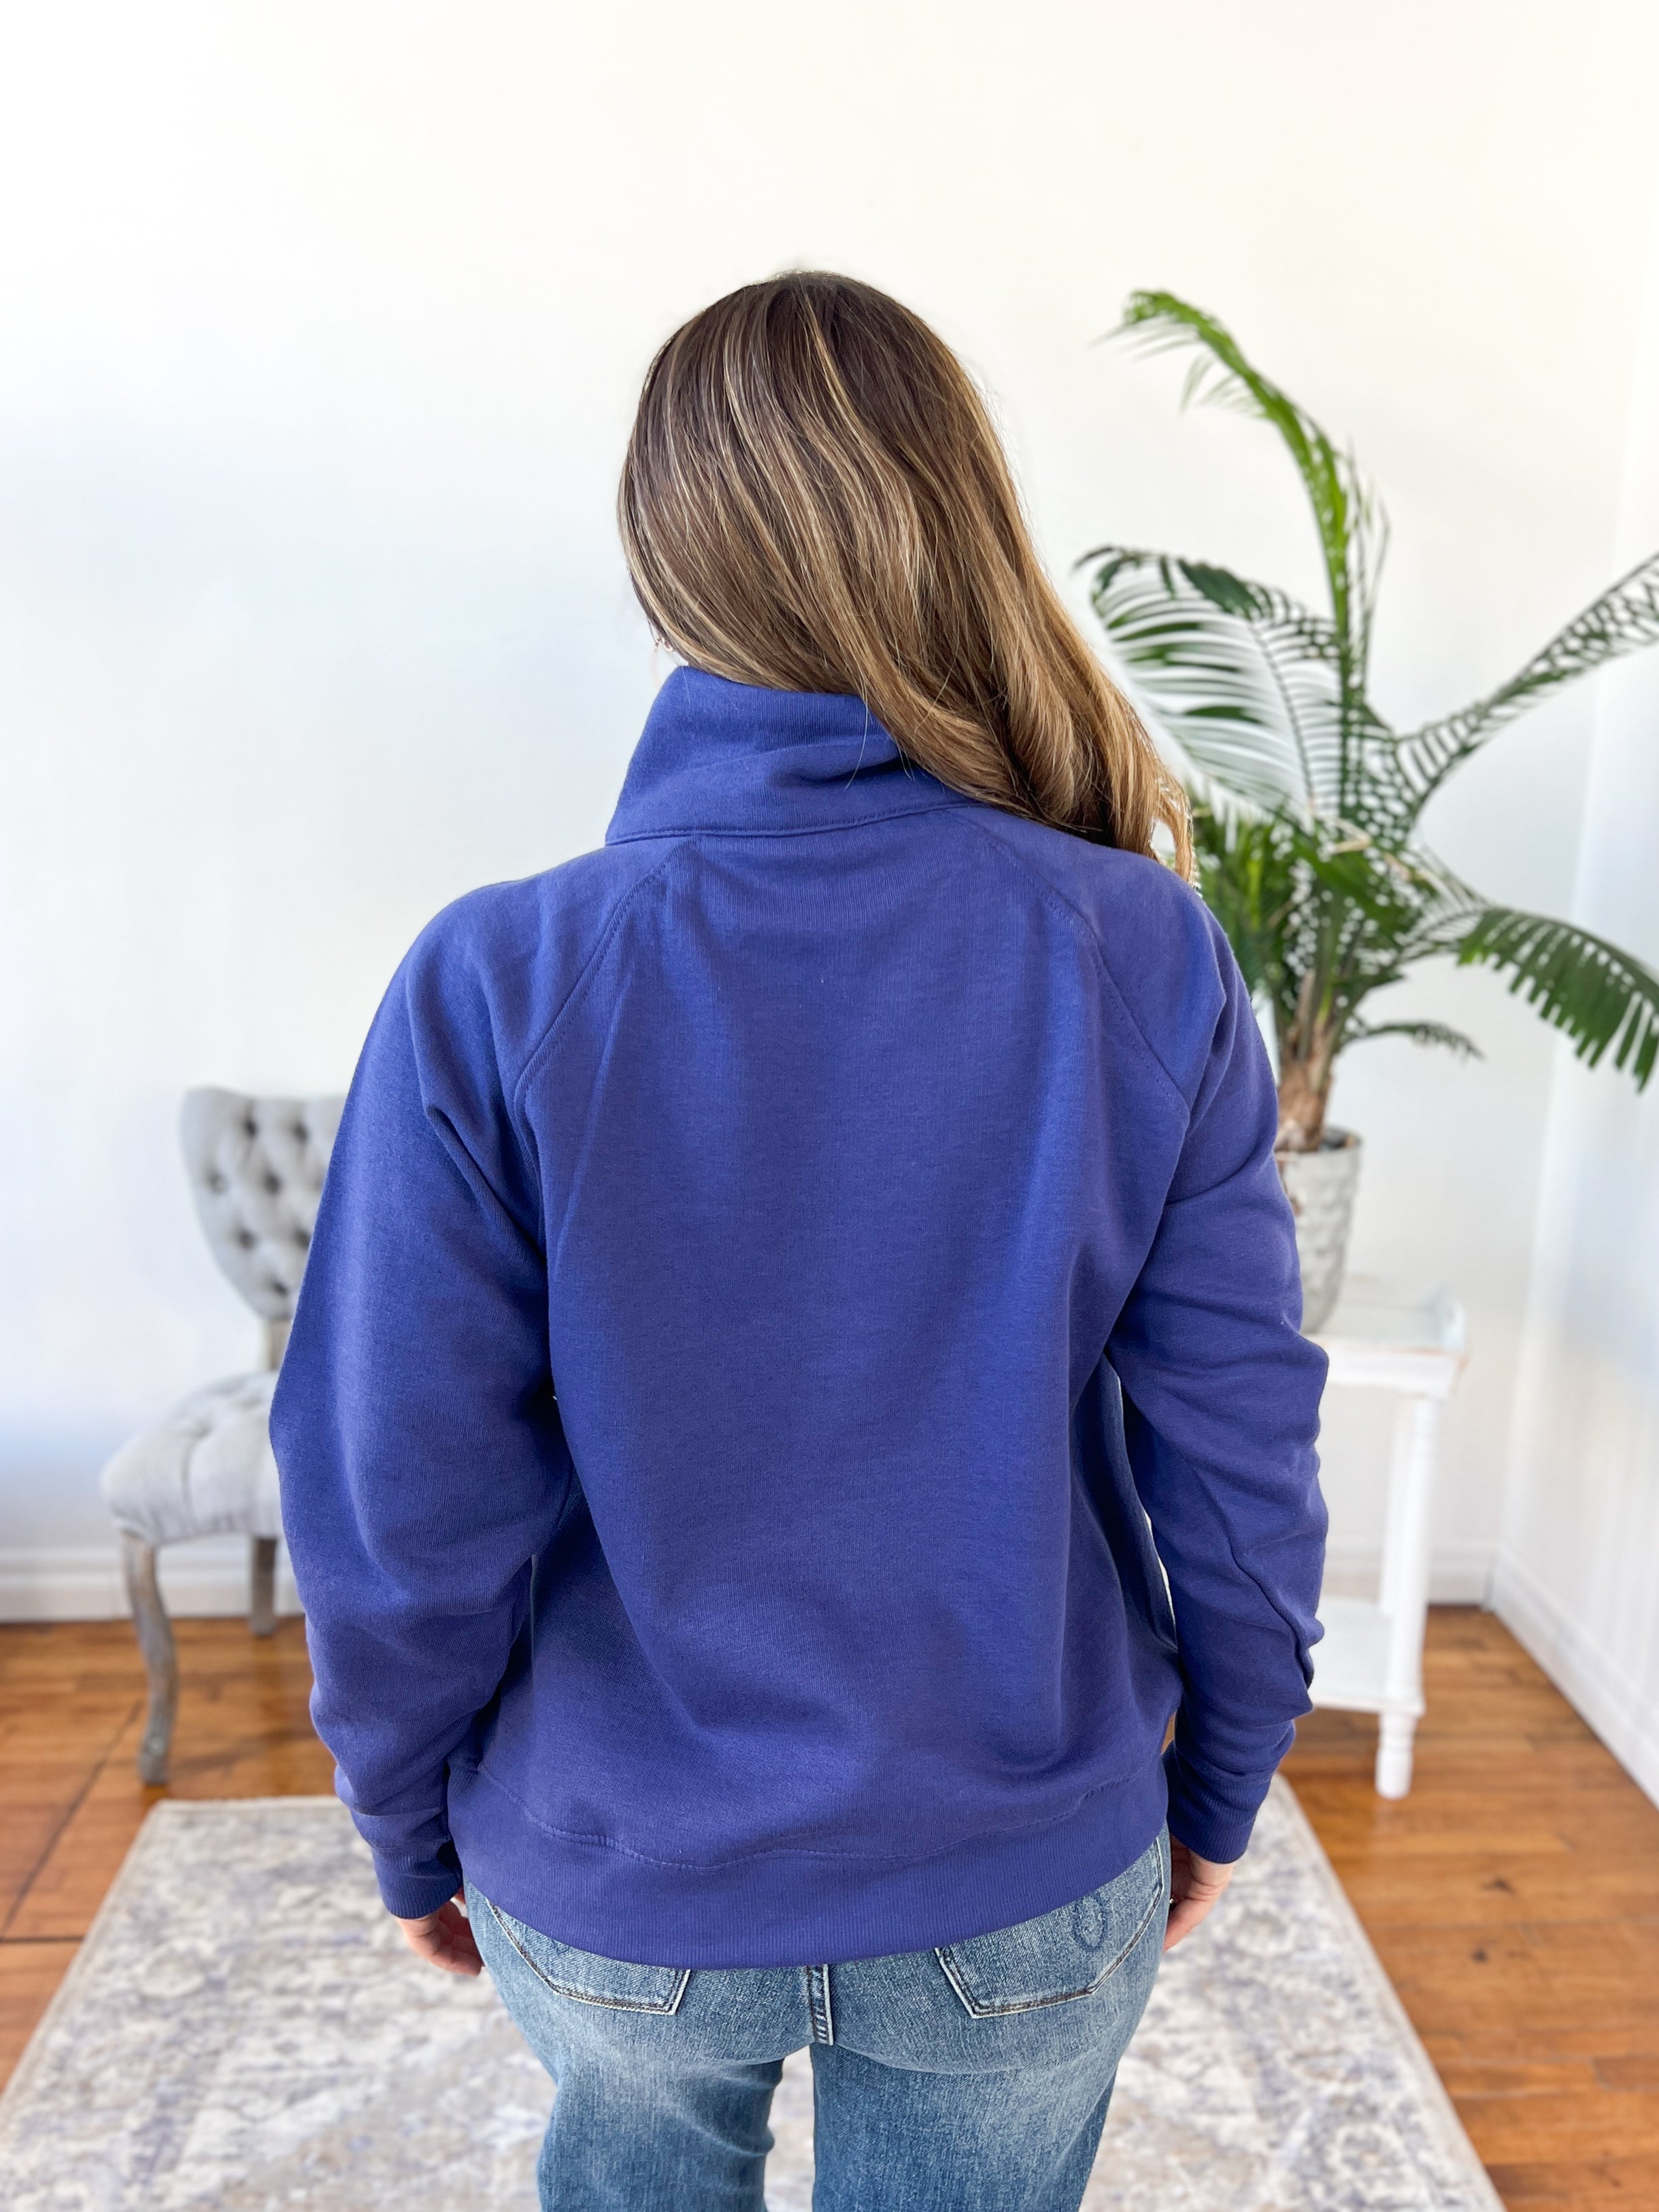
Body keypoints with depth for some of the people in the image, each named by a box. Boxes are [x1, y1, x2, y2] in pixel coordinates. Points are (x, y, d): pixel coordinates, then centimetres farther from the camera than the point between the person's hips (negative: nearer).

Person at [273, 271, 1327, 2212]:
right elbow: (1241, 1451, -12)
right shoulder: (1146, 957, -18)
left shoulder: (494, 985, -22)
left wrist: (411, 1829, 4)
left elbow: (402, 1519, -16)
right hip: (1029, 1902, 0)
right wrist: (1216, 1791, 6)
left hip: (613, 1894, 1)